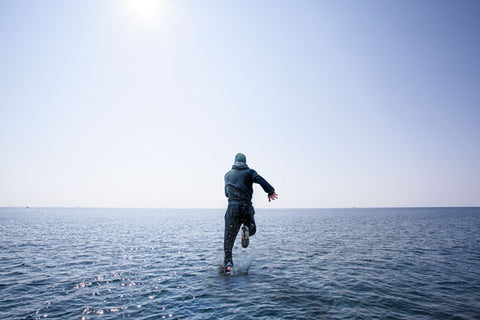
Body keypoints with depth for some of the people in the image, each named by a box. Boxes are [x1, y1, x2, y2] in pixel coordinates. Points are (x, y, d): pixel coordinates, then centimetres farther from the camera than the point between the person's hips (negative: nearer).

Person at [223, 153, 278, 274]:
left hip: (232, 207, 2)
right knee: (252, 228, 23)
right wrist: (270, 191, -16)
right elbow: (260, 180, -13)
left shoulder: (227, 174, 17)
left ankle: (228, 262, -13)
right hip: (247, 207, -1)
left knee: (229, 237, 4)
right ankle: (246, 230, -13)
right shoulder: (249, 172, 7)